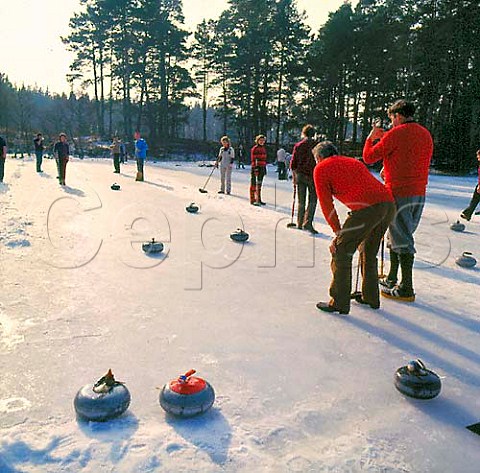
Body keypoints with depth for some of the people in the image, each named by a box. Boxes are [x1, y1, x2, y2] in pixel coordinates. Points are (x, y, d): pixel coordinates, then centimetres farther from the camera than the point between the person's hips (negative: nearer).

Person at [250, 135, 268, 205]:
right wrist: (255, 169, -20)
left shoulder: (264, 149, 14)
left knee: (259, 184, 13)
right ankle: (252, 200, 1)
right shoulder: (254, 149, -9)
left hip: (262, 168, 8)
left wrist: (265, 169, 15)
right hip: (256, 168, -8)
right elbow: (253, 160, -14)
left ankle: (258, 200, 19)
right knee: (254, 184, -2)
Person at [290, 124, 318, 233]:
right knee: (312, 201, 2)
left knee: (301, 201, 11)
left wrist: (294, 177, 14)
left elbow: (293, 164, 5)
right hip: (313, 176, -3)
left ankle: (300, 223, 14)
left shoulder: (298, 145, 4)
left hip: (300, 175, 3)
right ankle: (307, 222, -11)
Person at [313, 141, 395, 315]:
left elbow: (326, 203, 7)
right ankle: (371, 297, 35)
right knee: (368, 252, 24)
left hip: (368, 208, -8)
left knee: (341, 252, 6)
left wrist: (338, 232, 13)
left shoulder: (321, 168, 12)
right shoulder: (353, 161, 32)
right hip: (389, 203, 8)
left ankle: (339, 303, 11)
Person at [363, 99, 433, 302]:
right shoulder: (426, 135, 13)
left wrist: (371, 137, 10)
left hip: (399, 194, -8)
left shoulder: (396, 134, -12)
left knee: (401, 240, -4)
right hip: (419, 194, 8)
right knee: (401, 236, 18)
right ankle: (391, 279, 29)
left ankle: (406, 289, -1)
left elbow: (369, 157, -7)